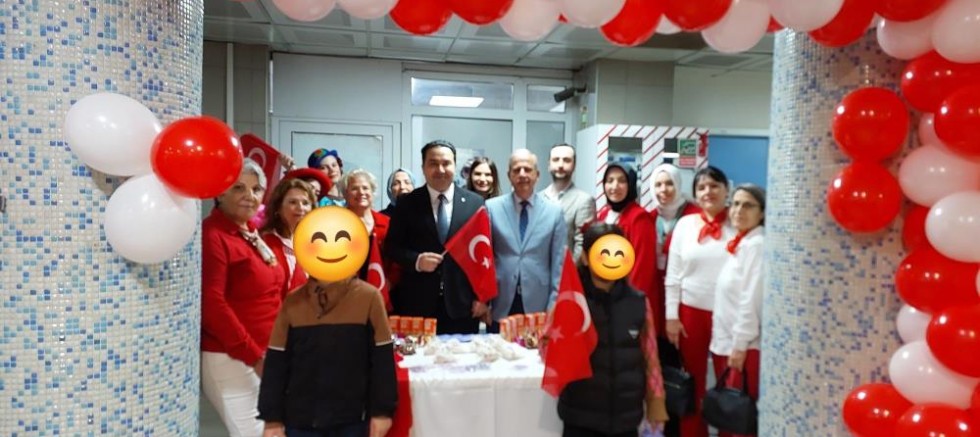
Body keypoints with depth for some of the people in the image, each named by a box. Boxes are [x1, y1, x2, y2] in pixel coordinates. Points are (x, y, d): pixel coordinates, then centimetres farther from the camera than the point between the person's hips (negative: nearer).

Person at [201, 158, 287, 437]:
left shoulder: (252, 235, 13)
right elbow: (211, 305, -21)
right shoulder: (212, 235, -12)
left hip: (265, 357, 8)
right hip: (232, 360, -8)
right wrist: (254, 356, -19)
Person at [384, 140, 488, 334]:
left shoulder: (475, 203, 4)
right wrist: (416, 260, -15)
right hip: (417, 304, 0)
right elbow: (391, 246, 4)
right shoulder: (407, 203, 3)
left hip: (462, 304, 1)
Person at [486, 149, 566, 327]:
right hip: (500, 306, 0)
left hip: (538, 306, 0)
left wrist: (553, 306, -2)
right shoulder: (492, 207, 2)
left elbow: (558, 263, 3)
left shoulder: (554, 211, 3)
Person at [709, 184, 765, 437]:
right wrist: (725, 341, 13)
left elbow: (752, 298, -18)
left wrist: (740, 344, -18)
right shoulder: (740, 244, 13)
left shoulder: (757, 244, -13)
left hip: (744, 346, -8)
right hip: (725, 342, 8)